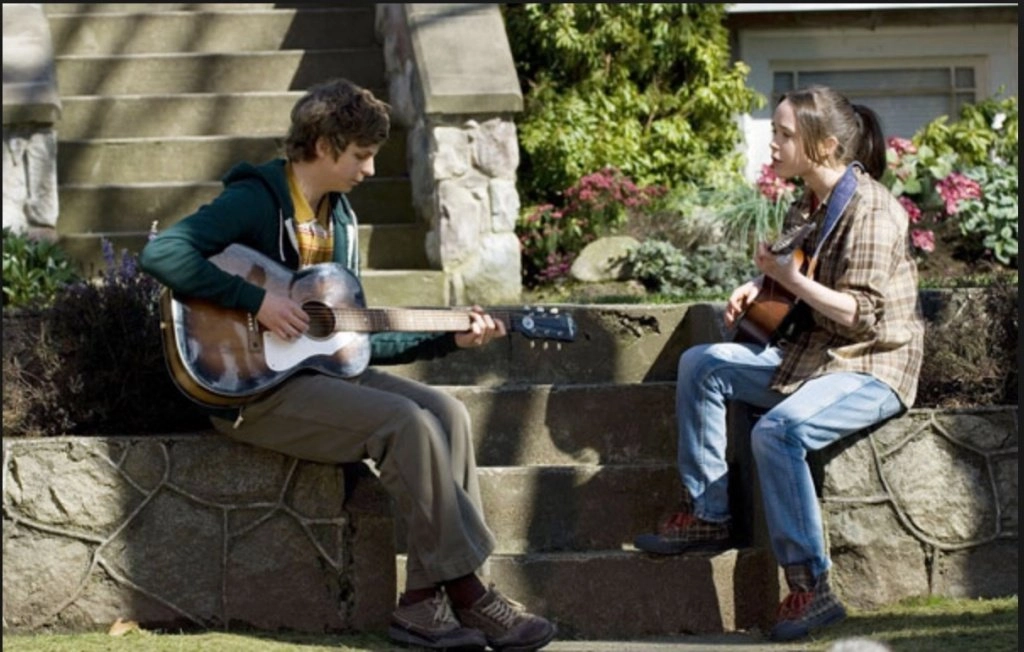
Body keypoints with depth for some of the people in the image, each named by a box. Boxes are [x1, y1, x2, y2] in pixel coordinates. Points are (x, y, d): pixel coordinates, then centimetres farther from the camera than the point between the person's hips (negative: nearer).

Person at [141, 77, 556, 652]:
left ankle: (424, 601, -15)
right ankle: (467, 593, -14)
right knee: (408, 423, -24)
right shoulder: (254, 201, -11)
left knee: (446, 411, -11)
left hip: (322, 364, 9)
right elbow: (162, 254, -26)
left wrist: (448, 339, 9)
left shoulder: (339, 218, 15)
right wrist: (258, 301, -26)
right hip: (258, 386, -9)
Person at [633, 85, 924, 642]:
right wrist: (758, 288, 2)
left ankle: (810, 589, -30)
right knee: (700, 365, 3)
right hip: (809, 355, 10)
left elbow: (862, 315, -24)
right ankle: (705, 515, 4)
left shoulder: (869, 210, -18)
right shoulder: (807, 205, 9)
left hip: (872, 369, -10)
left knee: (779, 429, -33)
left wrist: (788, 277, -24)